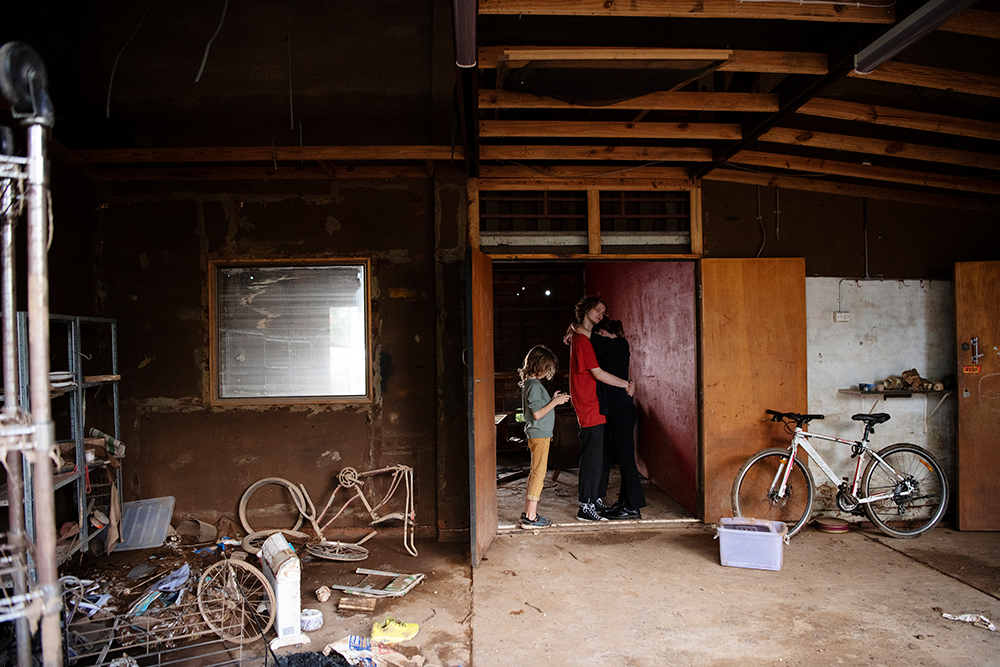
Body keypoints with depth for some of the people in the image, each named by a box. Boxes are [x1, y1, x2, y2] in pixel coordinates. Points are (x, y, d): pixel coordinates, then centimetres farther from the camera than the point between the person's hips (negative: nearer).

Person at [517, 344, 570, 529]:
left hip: (536, 435, 10)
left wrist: (553, 399, 10)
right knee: (538, 474, -6)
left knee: (535, 474, 15)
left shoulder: (529, 383, 13)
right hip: (540, 435, -10)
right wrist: (555, 402, -14)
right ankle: (531, 517, -3)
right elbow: (537, 414, -21)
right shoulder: (534, 385, -17)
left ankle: (528, 512, 21)